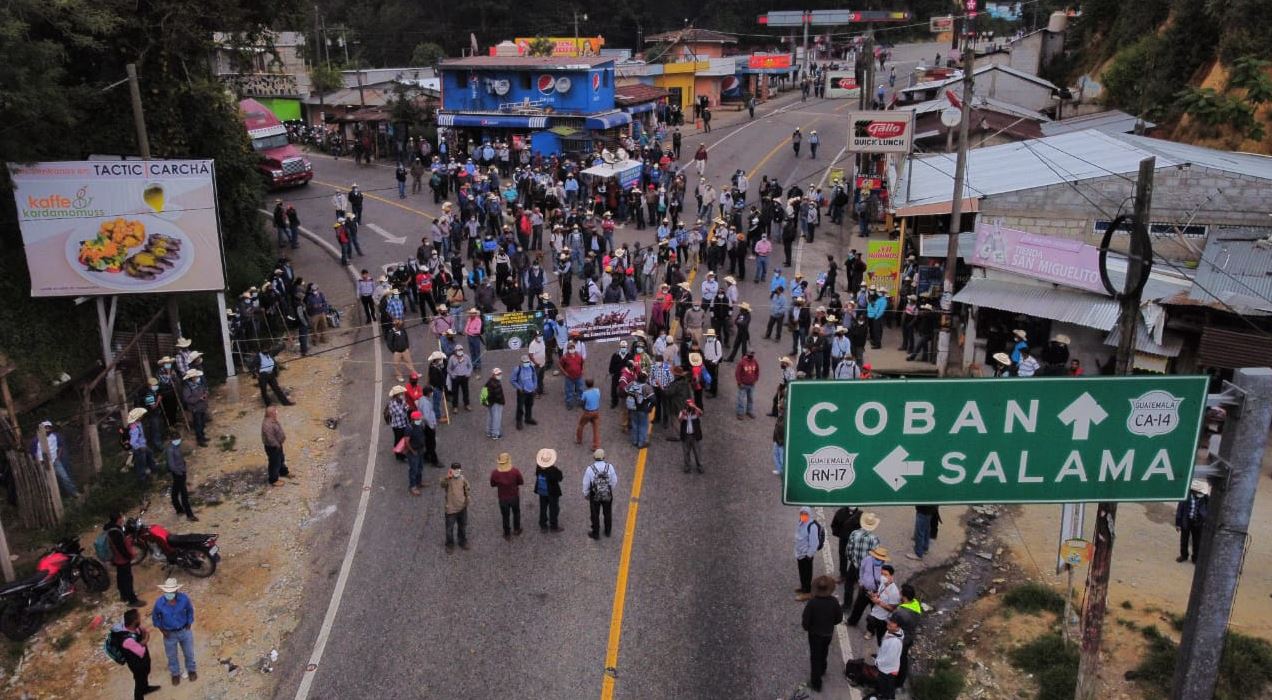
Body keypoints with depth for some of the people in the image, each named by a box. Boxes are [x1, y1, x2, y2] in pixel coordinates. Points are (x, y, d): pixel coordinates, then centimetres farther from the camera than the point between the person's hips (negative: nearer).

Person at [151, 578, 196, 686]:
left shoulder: (184, 599, -24)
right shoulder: (159, 603, -26)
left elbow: (190, 610, -3)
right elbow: (155, 617, -5)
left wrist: (189, 625, -3)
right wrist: (162, 630, -7)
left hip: (184, 631, 0)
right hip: (169, 634, 0)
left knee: (189, 653, 21)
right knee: (172, 656, 21)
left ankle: (191, 670, 48)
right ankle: (175, 673, 48)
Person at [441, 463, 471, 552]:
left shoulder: (462, 479, -4)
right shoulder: (447, 480, -19)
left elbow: (467, 489, 10)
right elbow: (443, 484, -42)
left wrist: (468, 499, -3)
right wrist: (447, 477, -57)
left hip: (462, 507, 4)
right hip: (451, 508, -4)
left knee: (463, 526, 22)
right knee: (450, 528, 9)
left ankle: (463, 542, 43)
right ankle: (450, 545, 31)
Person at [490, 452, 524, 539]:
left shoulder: (495, 473, -23)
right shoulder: (515, 471, -25)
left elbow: (493, 484, -6)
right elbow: (521, 482, -10)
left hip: (503, 498, 0)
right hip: (514, 496, 0)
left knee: (505, 516, 21)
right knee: (516, 513, 27)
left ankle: (507, 534, 36)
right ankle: (516, 529, 45)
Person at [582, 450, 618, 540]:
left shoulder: (590, 469, -21)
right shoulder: (610, 467, -17)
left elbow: (586, 484, -11)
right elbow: (614, 481, -8)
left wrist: (586, 494, 7)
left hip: (594, 496, -2)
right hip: (608, 495, 2)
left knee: (595, 515, 18)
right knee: (607, 514, 24)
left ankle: (595, 534, 32)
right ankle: (607, 532, 41)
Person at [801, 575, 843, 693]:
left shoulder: (812, 603, -30)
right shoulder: (834, 601, -22)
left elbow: (806, 620, -20)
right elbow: (839, 618, -8)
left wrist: (807, 628, 2)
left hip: (815, 634, -3)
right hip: (828, 633, 3)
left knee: (815, 657, 15)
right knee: (823, 653, 31)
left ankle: (816, 684, 25)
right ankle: (822, 670, 56)